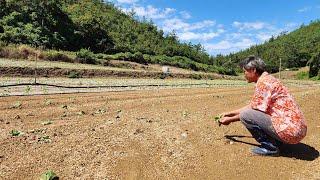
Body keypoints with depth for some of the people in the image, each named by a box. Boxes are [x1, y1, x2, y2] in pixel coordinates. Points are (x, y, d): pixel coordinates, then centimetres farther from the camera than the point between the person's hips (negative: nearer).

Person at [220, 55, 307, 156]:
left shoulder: (263, 82, -15)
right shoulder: (267, 79, 15)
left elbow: (253, 110, -11)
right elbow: (252, 106, 20)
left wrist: (230, 120, 0)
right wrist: (230, 113, 22)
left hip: (289, 130, -10)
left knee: (245, 115, -15)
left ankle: (270, 147, -3)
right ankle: (277, 141, 14)